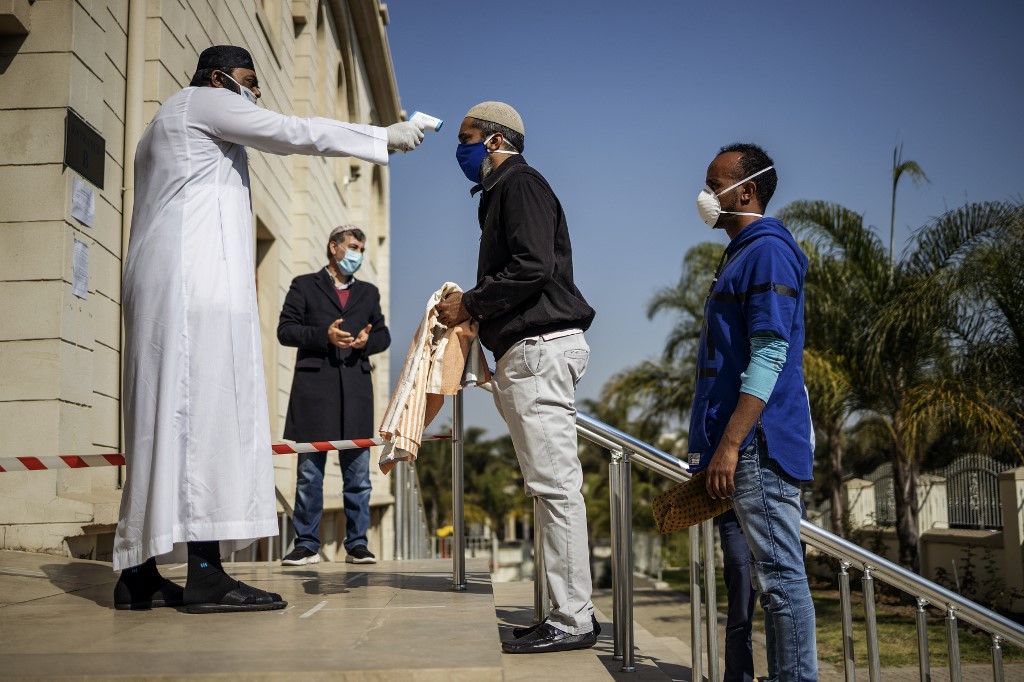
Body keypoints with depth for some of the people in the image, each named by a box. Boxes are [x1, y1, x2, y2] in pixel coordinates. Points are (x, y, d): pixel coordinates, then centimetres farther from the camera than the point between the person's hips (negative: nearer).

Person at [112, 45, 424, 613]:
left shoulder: (167, 126, 33)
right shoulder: (205, 101, 4)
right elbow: (297, 133, -3)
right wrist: (386, 136, 3)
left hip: (165, 286, 10)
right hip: (197, 281, -10)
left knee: (165, 419, 4)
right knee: (205, 412, -16)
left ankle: (139, 571, 2)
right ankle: (205, 573, -20)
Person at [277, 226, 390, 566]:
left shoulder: (368, 292, 21)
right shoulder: (304, 285, 9)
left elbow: (383, 335, 19)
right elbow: (285, 330, 1)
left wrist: (368, 341, -4)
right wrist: (324, 335, -14)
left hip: (356, 389, 3)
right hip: (314, 388, -3)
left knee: (358, 474, 3)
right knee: (309, 472, 1)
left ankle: (357, 544, 10)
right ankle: (307, 545, 7)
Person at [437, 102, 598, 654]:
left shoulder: (520, 184, -5)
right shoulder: (501, 193, 25)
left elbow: (533, 267, -18)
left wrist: (469, 304, -10)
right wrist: (472, 307, 12)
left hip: (539, 346, -11)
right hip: (528, 350, 11)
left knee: (555, 484, -10)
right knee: (551, 485, 9)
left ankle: (572, 621, -7)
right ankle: (568, 614, 13)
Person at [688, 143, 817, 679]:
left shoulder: (768, 251, -9)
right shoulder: (741, 254, 21)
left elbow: (769, 356, -18)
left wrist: (730, 444, -21)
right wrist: (718, 445, 21)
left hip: (759, 444, -10)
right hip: (749, 446, 10)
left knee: (780, 574, -6)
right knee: (770, 574, 13)